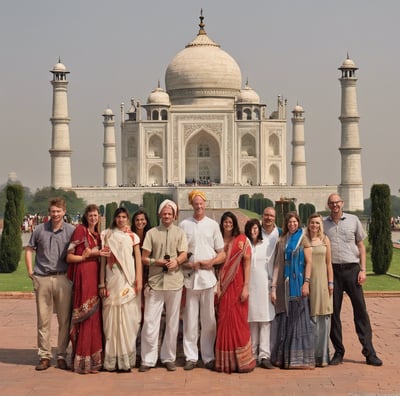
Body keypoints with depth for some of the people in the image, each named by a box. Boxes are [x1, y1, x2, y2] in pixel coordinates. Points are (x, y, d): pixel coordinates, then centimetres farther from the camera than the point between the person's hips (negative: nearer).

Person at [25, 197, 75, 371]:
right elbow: (29, 250, 14)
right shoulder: (40, 230, 6)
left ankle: (62, 356, 12)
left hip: (63, 278, -1)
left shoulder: (71, 231, 1)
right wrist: (30, 271, 6)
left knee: (65, 320, 2)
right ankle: (44, 356, 11)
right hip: (42, 279, 1)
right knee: (43, 319, 4)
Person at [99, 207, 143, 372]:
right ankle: (111, 360, 4)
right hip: (112, 280, 0)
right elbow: (103, 260, 5)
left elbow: (138, 260, 6)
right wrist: (102, 284, 0)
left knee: (127, 319, -2)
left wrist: (139, 281, -5)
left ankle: (125, 360, 3)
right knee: (111, 320, -1)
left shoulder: (133, 237, 9)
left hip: (128, 281, 0)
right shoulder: (107, 235, 8)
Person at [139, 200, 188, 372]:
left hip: (174, 282, 1)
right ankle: (148, 359, 4)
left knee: (172, 322, 7)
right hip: (155, 282, -1)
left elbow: (184, 254, 0)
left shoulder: (180, 233, 9)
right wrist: (157, 262, -13)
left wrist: (177, 261, -22)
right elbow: (144, 258, 4)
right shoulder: (152, 233, 7)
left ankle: (168, 358, 17)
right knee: (150, 321, -4)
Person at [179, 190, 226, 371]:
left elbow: (222, 254, 10)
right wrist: (187, 263, -10)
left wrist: (211, 262, -8)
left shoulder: (213, 225, 10)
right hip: (190, 276, -1)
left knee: (208, 320, 3)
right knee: (190, 320, 1)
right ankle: (191, 357, 8)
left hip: (208, 276, 1)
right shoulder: (184, 225, 7)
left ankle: (208, 356, 11)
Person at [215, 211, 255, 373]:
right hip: (222, 287, 3)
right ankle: (224, 361, 8)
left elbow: (247, 263, -2)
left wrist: (246, 287, -9)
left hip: (237, 286, -2)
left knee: (238, 322, -4)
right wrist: (216, 286, -4)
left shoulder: (242, 240, 2)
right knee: (223, 322, 2)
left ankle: (241, 360, 3)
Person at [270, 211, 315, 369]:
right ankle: (284, 357, 10)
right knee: (284, 320, 5)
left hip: (298, 283, -3)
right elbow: (277, 264, 9)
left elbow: (309, 262, -3)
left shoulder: (303, 240, 3)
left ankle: (300, 357, 1)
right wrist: (273, 287, 3)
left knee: (299, 319, -3)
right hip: (285, 284, 3)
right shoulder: (282, 241, 12)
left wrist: (306, 283, -14)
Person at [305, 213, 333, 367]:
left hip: (322, 281, 1)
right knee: (309, 318, -1)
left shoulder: (325, 240, 8)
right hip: (307, 280, -1)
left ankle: (322, 356, 6)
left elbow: (329, 263, 9)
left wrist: (330, 282, 2)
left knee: (323, 317, 0)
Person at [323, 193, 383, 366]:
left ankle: (369, 353, 1)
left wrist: (363, 269, 0)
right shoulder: (323, 224, 8)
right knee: (333, 312, 3)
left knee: (360, 310, -2)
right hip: (332, 270, 1)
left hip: (351, 269, -1)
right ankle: (338, 352, 12)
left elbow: (361, 245, 9)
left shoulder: (353, 220, 7)